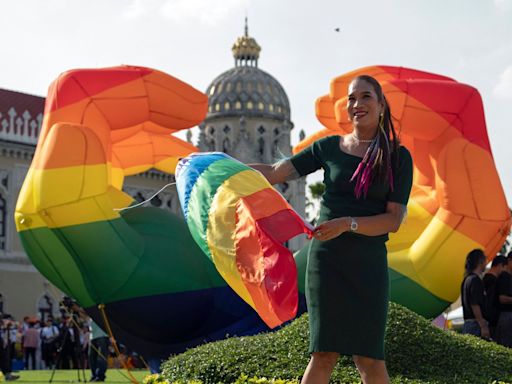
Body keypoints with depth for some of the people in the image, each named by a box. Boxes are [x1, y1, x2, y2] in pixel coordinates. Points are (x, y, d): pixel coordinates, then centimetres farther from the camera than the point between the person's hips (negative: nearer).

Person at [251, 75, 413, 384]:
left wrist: (347, 224, -19)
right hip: (326, 259, 1)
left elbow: (394, 220, -4)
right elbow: (274, 173, 6)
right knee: (325, 353, -6)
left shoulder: (398, 156, 3)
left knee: (369, 357, -5)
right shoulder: (328, 148, 8)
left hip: (368, 264, -1)